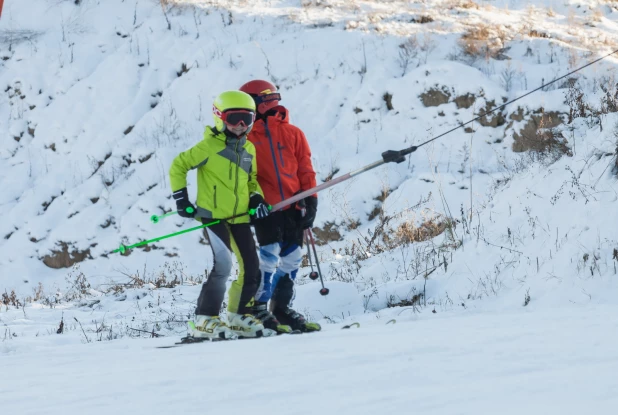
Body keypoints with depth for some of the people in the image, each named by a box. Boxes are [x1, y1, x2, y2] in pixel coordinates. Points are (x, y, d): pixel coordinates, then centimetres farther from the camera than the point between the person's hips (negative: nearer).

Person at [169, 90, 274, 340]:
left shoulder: (248, 148, 11)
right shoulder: (209, 146, -9)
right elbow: (178, 167, -3)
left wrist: (257, 198, 6)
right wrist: (182, 201, -6)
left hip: (239, 217, 7)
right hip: (213, 215, -7)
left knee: (251, 268, 4)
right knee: (222, 265, -20)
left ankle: (239, 317, 20)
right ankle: (205, 320, -10)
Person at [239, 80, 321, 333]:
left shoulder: (292, 133, 7)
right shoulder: (246, 136, 4)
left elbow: (305, 170, 7)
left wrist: (310, 202, 0)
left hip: (293, 207, 3)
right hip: (265, 207, -3)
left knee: (291, 259, 6)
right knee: (270, 255, -14)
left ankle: (282, 308, 19)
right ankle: (257, 309, -5)